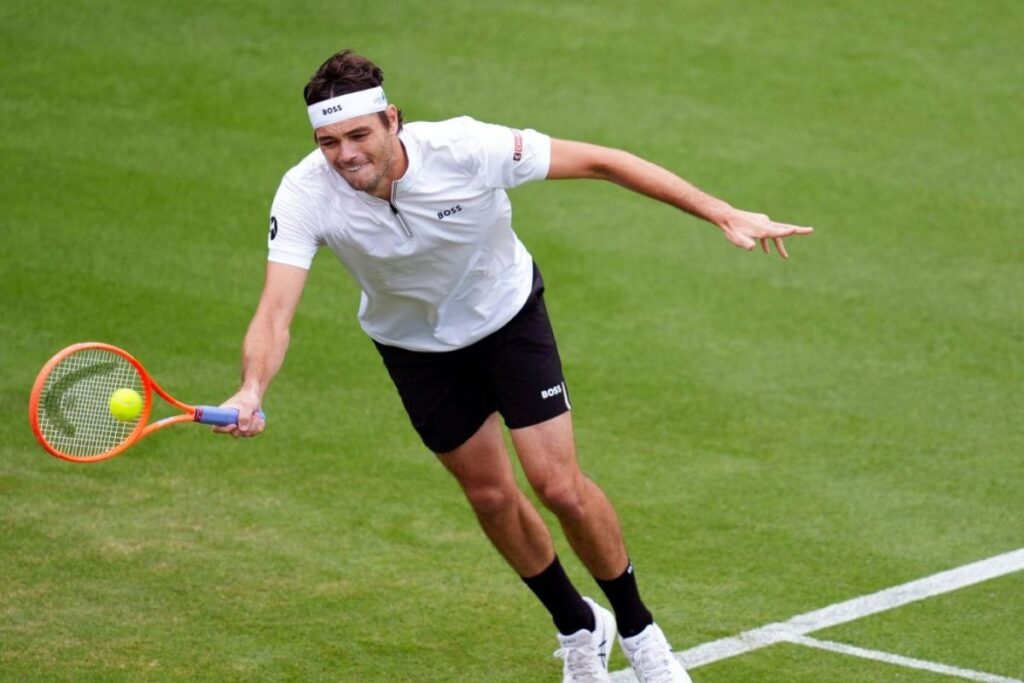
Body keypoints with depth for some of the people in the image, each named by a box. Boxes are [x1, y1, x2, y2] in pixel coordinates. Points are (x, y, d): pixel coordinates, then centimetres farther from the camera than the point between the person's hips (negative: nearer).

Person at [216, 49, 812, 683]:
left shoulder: (464, 148, -35)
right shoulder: (306, 195, -31)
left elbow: (597, 161, -26)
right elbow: (276, 311, -38)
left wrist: (725, 214, -28)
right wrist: (251, 391, -60)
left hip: (507, 314, -2)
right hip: (415, 342, 2)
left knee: (560, 484, -9)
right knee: (491, 495, 11)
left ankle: (637, 630, 15)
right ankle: (578, 627, 36)